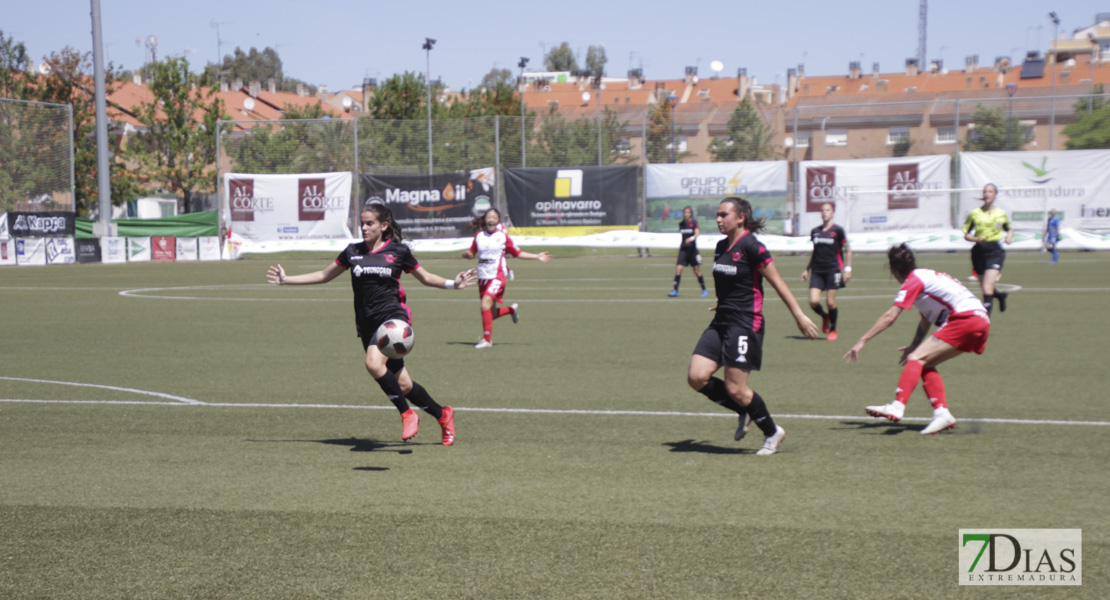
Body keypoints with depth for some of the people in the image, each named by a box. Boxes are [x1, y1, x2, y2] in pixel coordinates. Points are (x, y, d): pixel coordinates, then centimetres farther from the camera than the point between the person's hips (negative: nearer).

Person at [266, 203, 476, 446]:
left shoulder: (398, 251, 1)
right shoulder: (353, 252, 9)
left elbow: (426, 277, 13)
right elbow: (324, 275, 19)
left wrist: (453, 284, -4)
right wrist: (286, 280, 15)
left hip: (393, 317, -4)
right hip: (367, 324, 4)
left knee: (374, 363, -30)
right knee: (402, 384, 2)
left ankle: (407, 415, -12)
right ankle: (443, 415, 23)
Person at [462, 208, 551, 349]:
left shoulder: (503, 236, 0)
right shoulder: (479, 236, 8)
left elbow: (517, 253, 10)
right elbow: (471, 252, 16)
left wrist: (537, 257, 5)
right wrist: (467, 254, -9)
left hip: (497, 277, -4)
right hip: (483, 278, 4)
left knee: (485, 305, -23)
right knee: (490, 314, 8)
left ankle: (487, 340, -16)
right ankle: (512, 309, 38)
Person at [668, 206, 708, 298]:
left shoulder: (694, 222, -6)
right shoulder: (681, 224, 8)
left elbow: (697, 232, -22)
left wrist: (692, 238, -38)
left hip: (692, 249, -4)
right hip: (683, 249, 4)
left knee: (697, 271, 3)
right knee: (678, 269, -10)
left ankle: (704, 290, 21)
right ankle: (675, 291, -9)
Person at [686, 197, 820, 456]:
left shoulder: (751, 246, -12)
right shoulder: (721, 247, 12)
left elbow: (777, 282, -11)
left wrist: (799, 315, -11)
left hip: (745, 324, -8)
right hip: (721, 322, 8)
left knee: (736, 389, -8)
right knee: (696, 377, -5)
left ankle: (772, 432, 15)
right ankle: (744, 413, 16)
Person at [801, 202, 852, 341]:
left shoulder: (837, 230, -2)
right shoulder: (815, 231, 11)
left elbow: (848, 250, 2)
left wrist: (848, 269, -7)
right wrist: (807, 269, 19)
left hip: (833, 270, -4)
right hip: (817, 271, 4)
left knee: (830, 301, -6)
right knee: (813, 302, -10)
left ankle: (833, 329, 16)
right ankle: (824, 316, 23)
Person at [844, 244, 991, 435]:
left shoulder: (914, 279, -4)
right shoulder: (929, 276, 24)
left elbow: (890, 317, -11)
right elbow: (926, 321, 30)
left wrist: (862, 342, -10)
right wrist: (914, 346, 26)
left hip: (966, 319, -9)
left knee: (916, 359, -14)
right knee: (925, 364, 11)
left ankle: (897, 406, -30)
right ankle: (942, 412, -3)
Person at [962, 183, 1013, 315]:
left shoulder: (1001, 213, 6)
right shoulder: (974, 214, 4)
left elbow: (1009, 229, 23)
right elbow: (966, 235, 6)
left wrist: (1009, 237, 1)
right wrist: (977, 239, -14)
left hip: (995, 251, -2)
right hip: (979, 251, 2)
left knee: (987, 288, -18)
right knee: (985, 288, 13)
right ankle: (999, 295, 48)